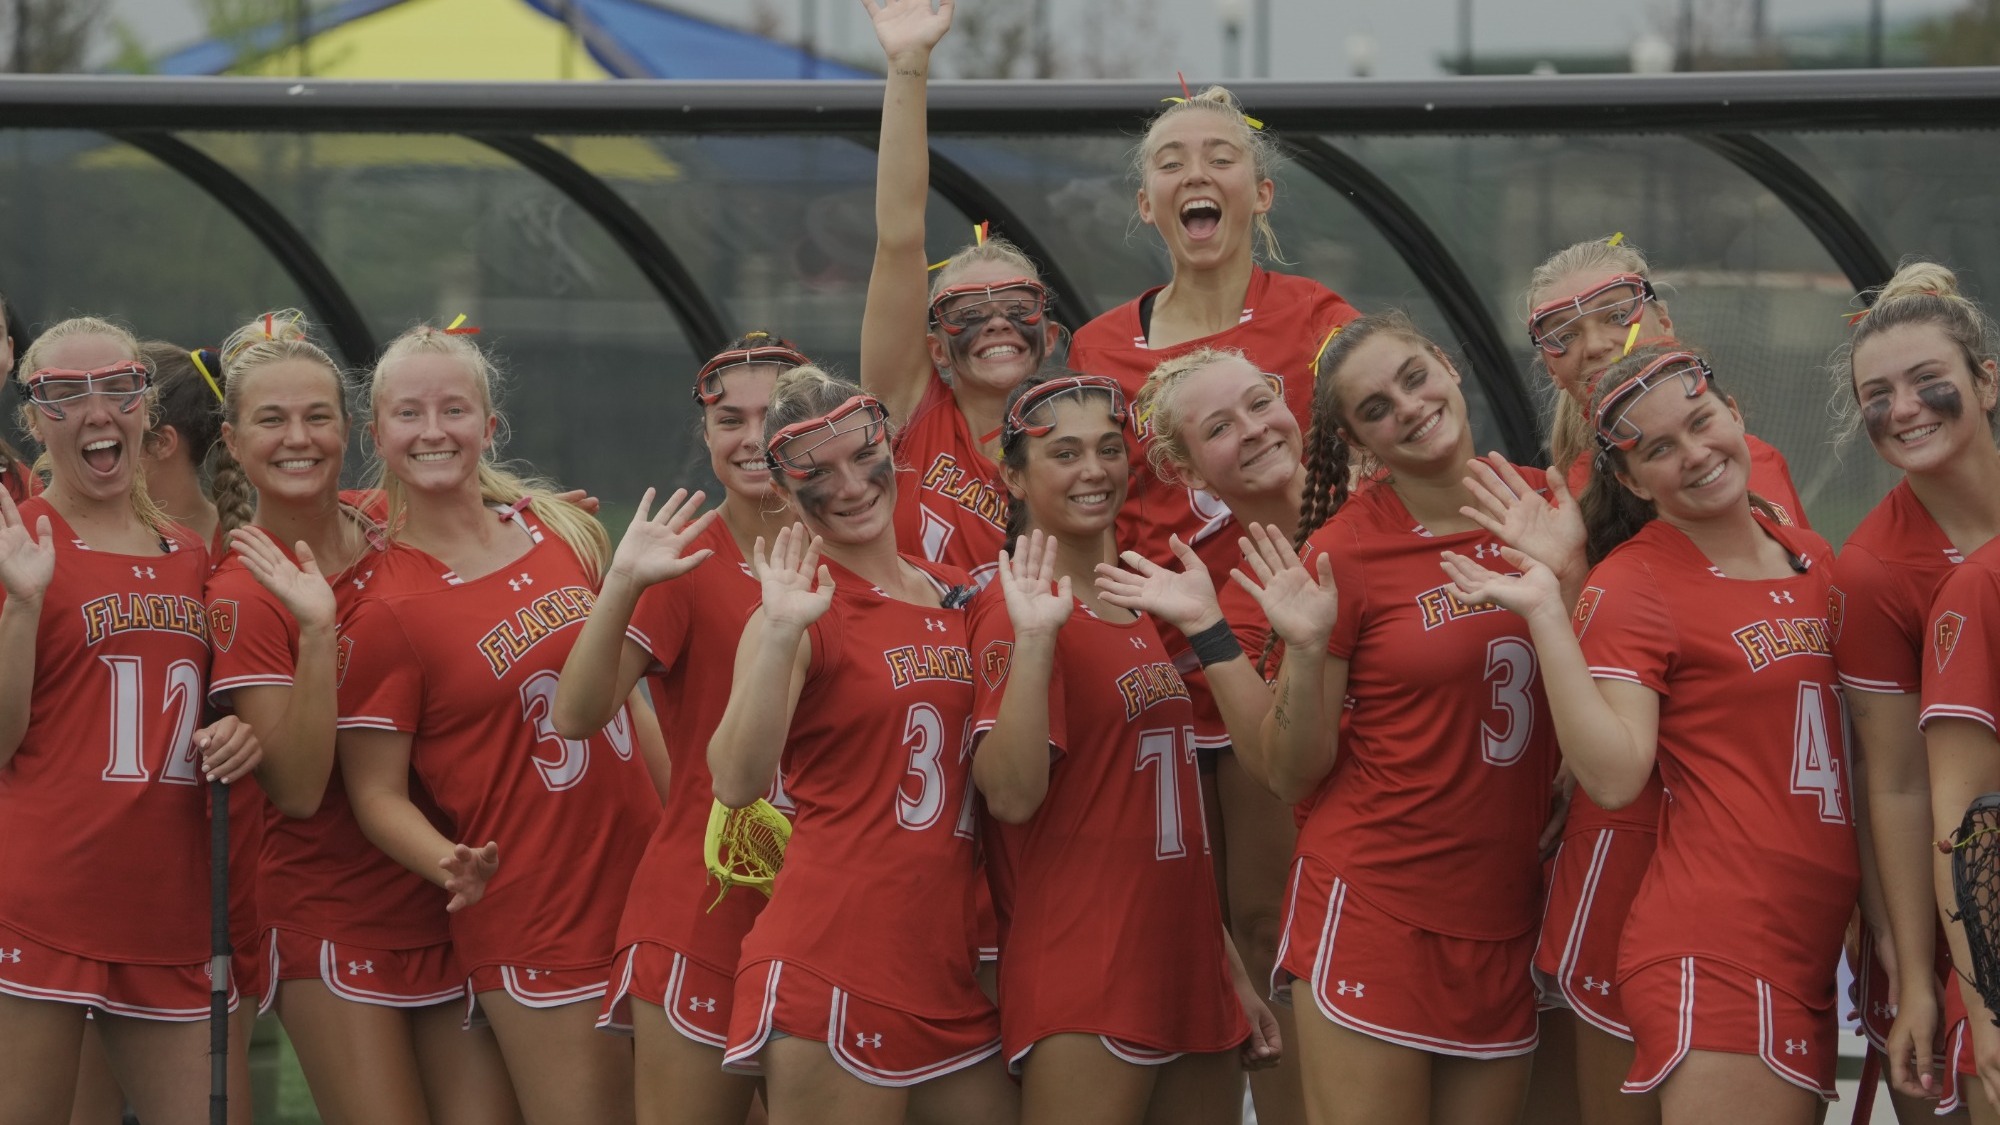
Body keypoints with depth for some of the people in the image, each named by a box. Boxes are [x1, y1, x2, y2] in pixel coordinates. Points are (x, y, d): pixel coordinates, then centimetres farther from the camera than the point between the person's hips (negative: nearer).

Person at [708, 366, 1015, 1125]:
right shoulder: (804, 611, -6)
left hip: (952, 968, 6)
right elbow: (736, 784, -21)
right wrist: (779, 632, -29)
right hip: (835, 968, -6)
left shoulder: (956, 597, 12)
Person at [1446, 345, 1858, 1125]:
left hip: (1812, 950, 7)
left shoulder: (1810, 560, 14)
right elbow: (1614, 777, -18)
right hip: (1716, 951, -7)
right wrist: (1544, 614, -21)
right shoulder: (1630, 586, -7)